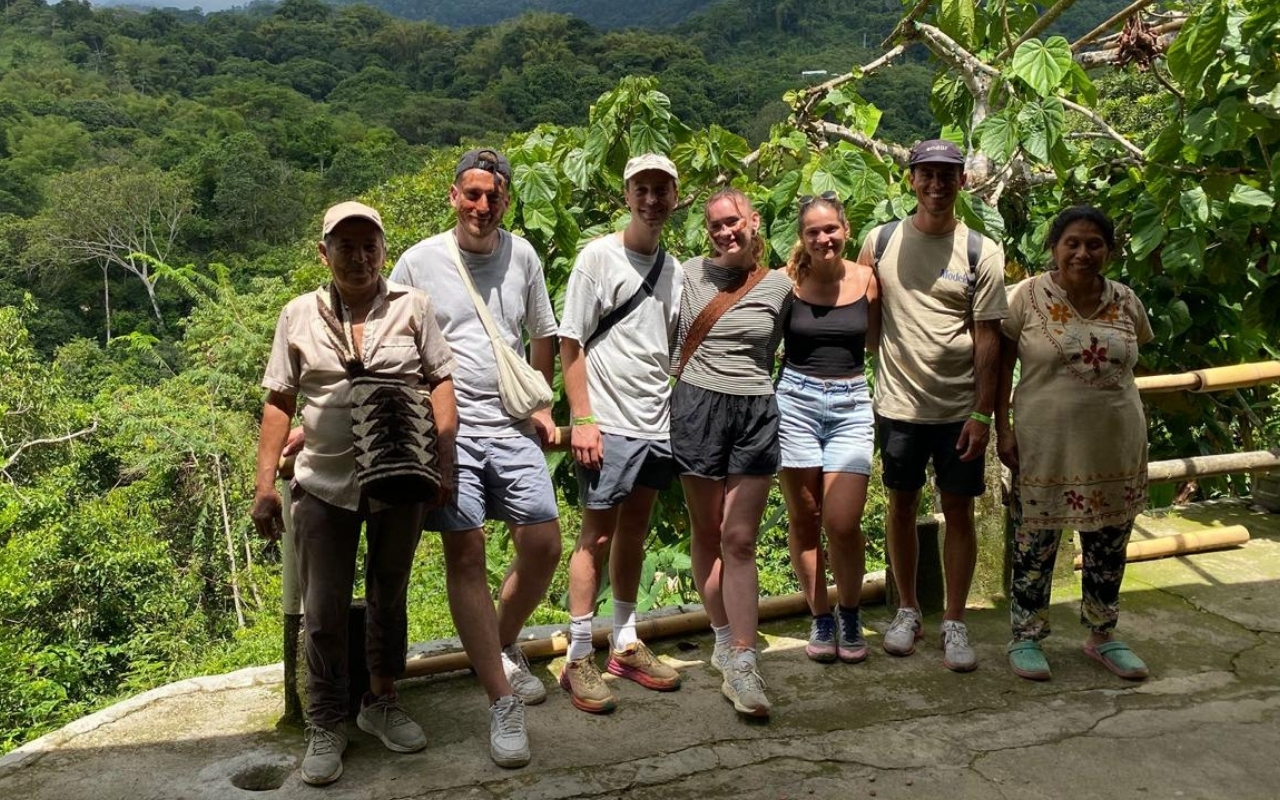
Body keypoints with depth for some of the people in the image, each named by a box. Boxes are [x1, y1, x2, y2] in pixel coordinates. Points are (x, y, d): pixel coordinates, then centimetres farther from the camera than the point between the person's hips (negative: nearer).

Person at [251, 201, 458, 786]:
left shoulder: (413, 307, 1)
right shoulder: (299, 315, 3)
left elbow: (441, 381, 2)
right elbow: (279, 403, 6)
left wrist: (444, 461, -7)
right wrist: (265, 485, 1)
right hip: (325, 485, 0)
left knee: (388, 597, 16)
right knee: (324, 612, 4)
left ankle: (381, 703, 34)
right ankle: (325, 725, 19)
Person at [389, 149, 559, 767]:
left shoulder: (522, 256, 7)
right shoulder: (418, 262, -1)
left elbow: (543, 334, 18)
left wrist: (540, 405, 13)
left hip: (512, 427, 3)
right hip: (449, 430, -3)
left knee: (543, 545, 1)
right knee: (465, 555, -6)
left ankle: (504, 648, 30)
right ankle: (503, 703, 1)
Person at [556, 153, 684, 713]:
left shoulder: (673, 269, 12)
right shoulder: (599, 257, -4)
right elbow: (570, 344, -7)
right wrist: (582, 419, -14)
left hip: (657, 424, 5)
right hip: (609, 424, -5)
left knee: (634, 534, 13)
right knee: (598, 536, -1)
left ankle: (625, 645, 24)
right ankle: (578, 660, 7)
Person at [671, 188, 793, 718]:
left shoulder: (780, 286, 3)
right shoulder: (691, 275, 4)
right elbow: (669, 338, 12)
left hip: (756, 414, -1)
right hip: (697, 408, 1)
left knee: (740, 540, -5)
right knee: (707, 533, 8)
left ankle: (741, 664, -3)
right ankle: (725, 639, 24)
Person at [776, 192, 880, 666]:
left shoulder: (867, 280, 2)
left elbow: (874, 342, 10)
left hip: (850, 405, 1)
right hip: (795, 400, 0)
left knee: (843, 523, -8)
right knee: (804, 520, 7)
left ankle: (850, 615, 16)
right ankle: (820, 618, 24)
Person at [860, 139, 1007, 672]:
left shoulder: (981, 252, -3)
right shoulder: (880, 241, 1)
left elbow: (987, 338, -3)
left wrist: (982, 413, -8)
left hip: (960, 408, -1)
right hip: (899, 403, 1)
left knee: (959, 512, 5)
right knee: (902, 507, 11)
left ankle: (955, 623, 18)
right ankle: (908, 611, 28)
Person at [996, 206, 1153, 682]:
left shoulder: (1126, 302, 3)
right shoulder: (1027, 297, -7)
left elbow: (1128, 362, 16)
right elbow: (1002, 363, -4)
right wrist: (1002, 428, -8)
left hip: (1116, 448, 4)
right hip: (1045, 447, -3)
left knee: (1108, 548, 14)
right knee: (1035, 546, 7)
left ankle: (1102, 636, 32)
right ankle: (1026, 637, 23)